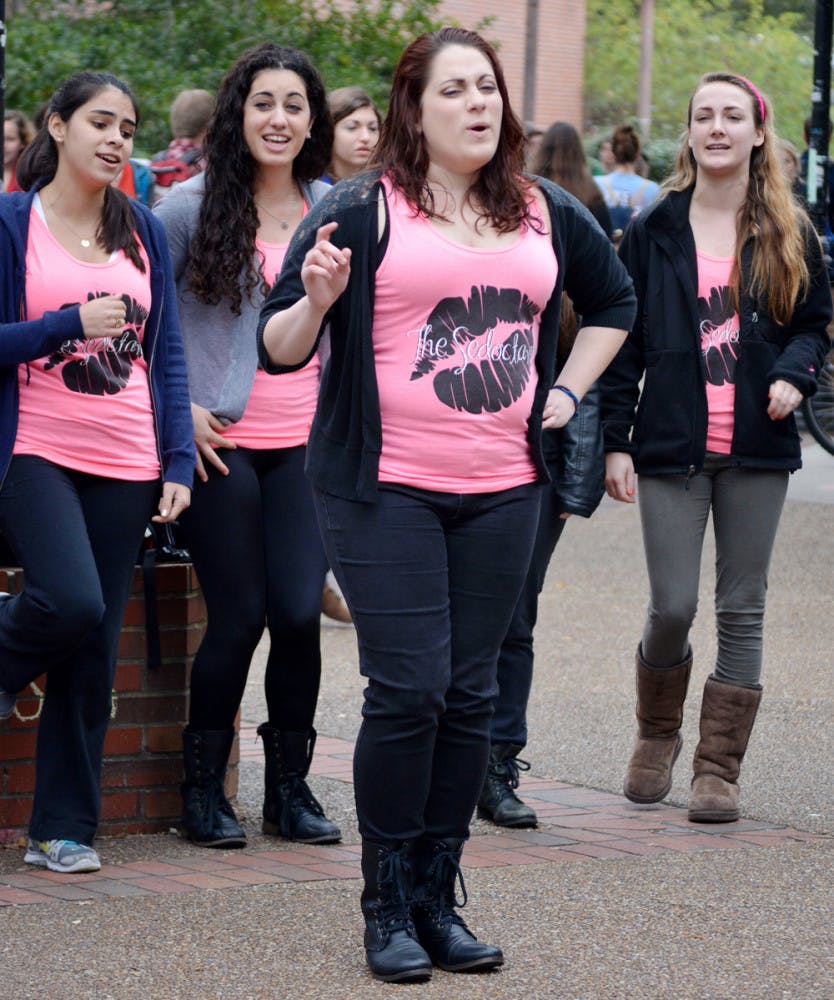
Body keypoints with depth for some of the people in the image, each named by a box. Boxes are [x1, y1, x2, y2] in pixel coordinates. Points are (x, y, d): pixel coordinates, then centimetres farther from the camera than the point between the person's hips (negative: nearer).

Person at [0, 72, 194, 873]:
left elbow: (167, 353, 12)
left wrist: (178, 461, 4)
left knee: (94, 653, 2)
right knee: (71, 601, -26)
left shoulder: (142, 230, 12)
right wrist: (70, 323, -15)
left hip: (126, 465, 4)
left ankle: (64, 827, 10)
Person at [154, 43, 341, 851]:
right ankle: (202, 787, 14)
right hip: (220, 442, -3)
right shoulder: (192, 205, -2)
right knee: (237, 617, -3)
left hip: (304, 443, 3)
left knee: (299, 611, -5)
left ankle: (289, 787, 13)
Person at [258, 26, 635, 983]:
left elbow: (614, 301, 29)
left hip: (502, 490, 5)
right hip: (386, 489, -4)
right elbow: (279, 348, -3)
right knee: (408, 689, -8)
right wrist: (317, 301, -23)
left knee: (469, 695, 6)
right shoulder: (362, 211, -4)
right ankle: (388, 906, 4)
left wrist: (567, 391, 17)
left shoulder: (546, 215, 10)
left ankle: (437, 897, 16)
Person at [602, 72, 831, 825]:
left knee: (742, 611, 3)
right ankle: (657, 735, 23)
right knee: (671, 607, -4)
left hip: (756, 450, 1)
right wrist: (614, 441, -1)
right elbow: (623, 339, 4)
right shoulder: (655, 231, 3)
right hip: (673, 448, -1)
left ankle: (719, 769, 11)